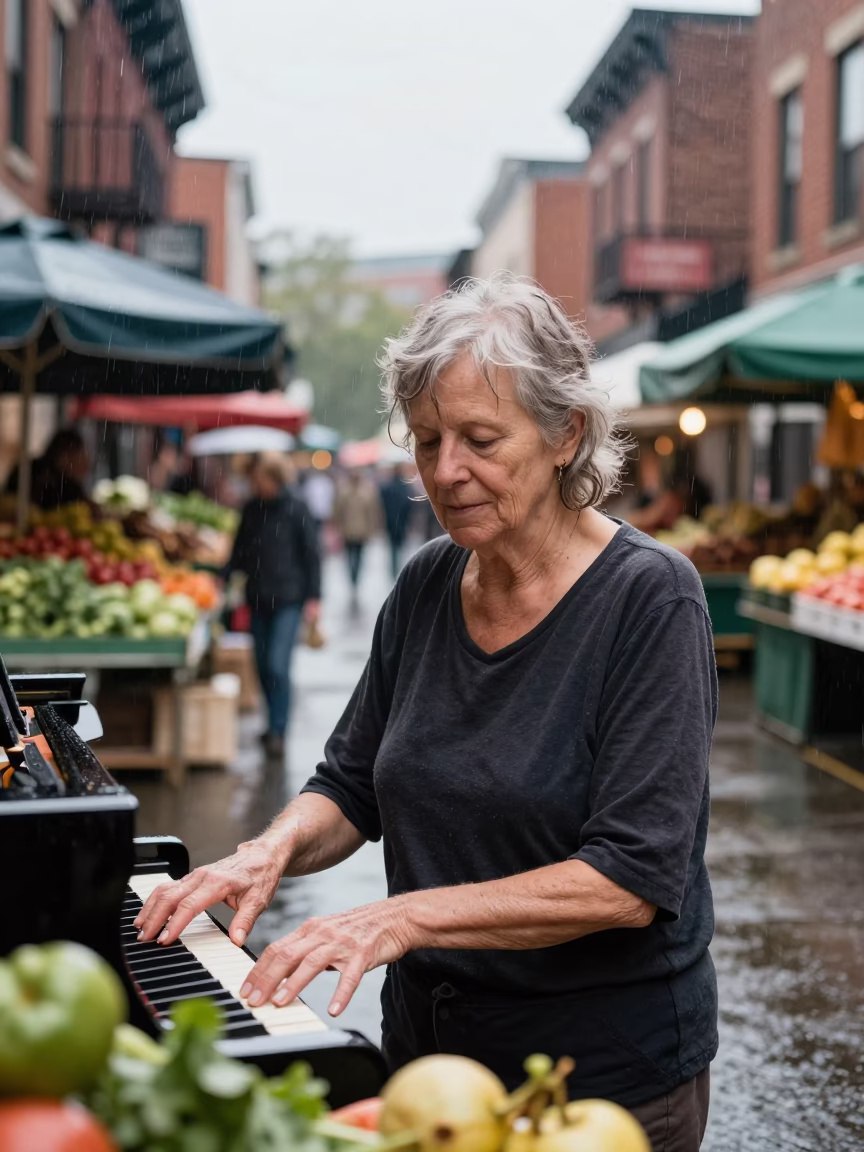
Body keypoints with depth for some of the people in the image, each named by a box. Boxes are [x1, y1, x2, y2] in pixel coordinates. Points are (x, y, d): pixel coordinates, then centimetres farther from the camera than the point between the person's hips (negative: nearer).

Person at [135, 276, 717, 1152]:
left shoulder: (649, 597, -18)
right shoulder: (425, 586, -1)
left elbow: (634, 879, -24)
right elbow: (351, 786, 8)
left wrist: (407, 916, -29)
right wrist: (276, 848, -12)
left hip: (606, 1079, -5)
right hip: (427, 1047, 6)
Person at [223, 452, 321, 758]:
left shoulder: (295, 509, -6)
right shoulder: (251, 509, 7)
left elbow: (311, 554, -4)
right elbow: (240, 551, 17)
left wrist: (313, 597, -7)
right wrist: (224, 576, 3)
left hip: (288, 599, -5)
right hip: (258, 600, 5)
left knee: (277, 666, -13)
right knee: (263, 666, 9)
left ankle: (278, 732, -7)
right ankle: (276, 723, 24)